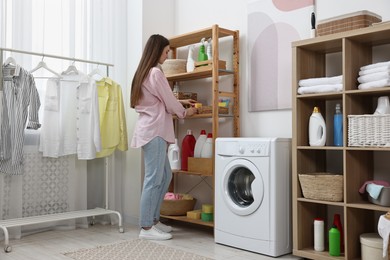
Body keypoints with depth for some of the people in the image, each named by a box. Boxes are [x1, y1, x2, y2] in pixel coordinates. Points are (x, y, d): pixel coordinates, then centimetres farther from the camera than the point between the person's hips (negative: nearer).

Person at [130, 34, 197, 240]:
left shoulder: (143, 72, 17)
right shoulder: (155, 72, -13)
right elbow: (169, 103, -8)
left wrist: (180, 102, 24)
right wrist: (185, 112, 9)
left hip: (150, 129, 10)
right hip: (154, 131, -10)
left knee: (165, 175, 15)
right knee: (154, 179, -6)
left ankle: (154, 220, 22)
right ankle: (146, 227, 1)